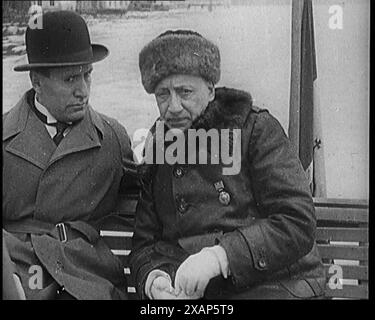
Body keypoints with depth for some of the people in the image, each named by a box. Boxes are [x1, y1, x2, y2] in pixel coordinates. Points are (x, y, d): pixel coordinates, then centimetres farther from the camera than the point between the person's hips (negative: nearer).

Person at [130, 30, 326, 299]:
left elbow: (298, 225, -7)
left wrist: (221, 256, -16)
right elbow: (144, 244, 17)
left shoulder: (256, 128, 2)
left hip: (275, 285, -3)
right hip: (189, 292, 4)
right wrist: (153, 279, -5)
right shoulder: (154, 155, 15)